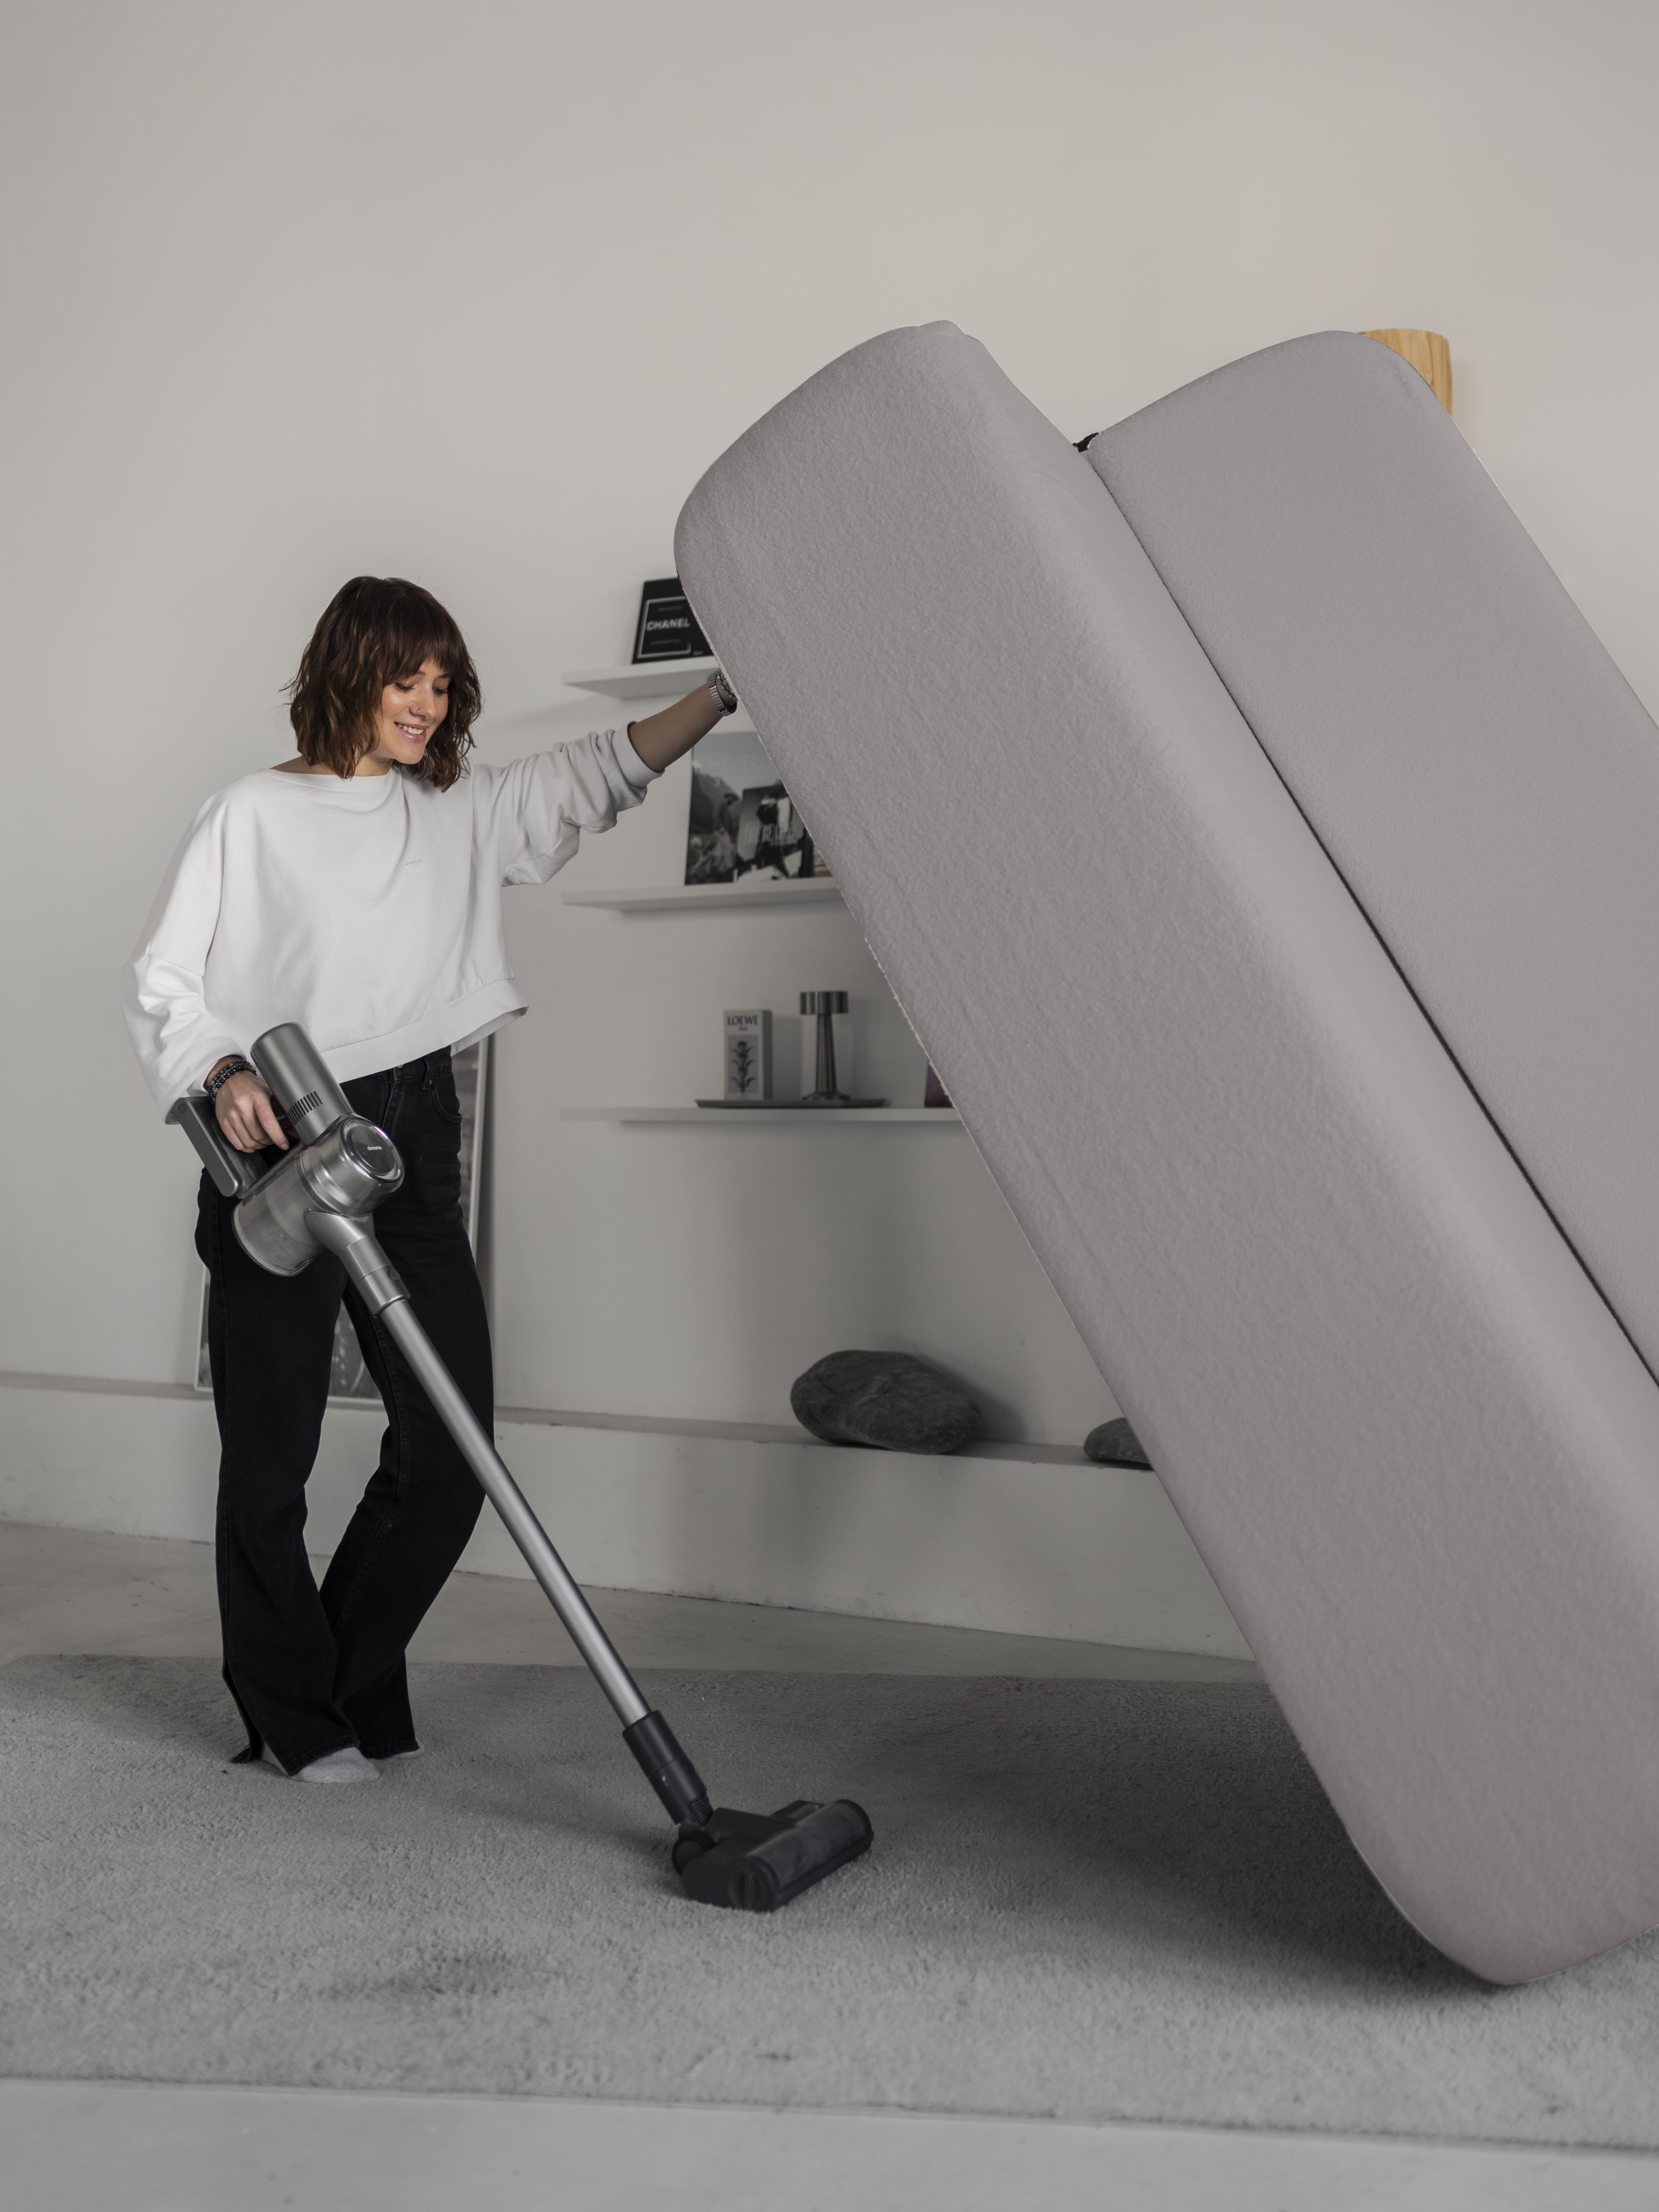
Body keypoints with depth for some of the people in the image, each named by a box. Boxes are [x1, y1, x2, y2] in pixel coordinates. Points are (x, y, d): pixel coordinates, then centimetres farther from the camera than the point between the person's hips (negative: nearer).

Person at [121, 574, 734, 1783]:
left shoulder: (462, 809, 14)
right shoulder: (253, 814, 0)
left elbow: (601, 775, 10)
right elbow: (161, 982, -2)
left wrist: (720, 693, 0)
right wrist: (224, 1074, -20)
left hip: (415, 1138, 5)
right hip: (278, 1143, -5)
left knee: (453, 1434, 1)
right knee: (272, 1448, 2)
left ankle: (354, 1685, 20)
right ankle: (295, 1717, 19)